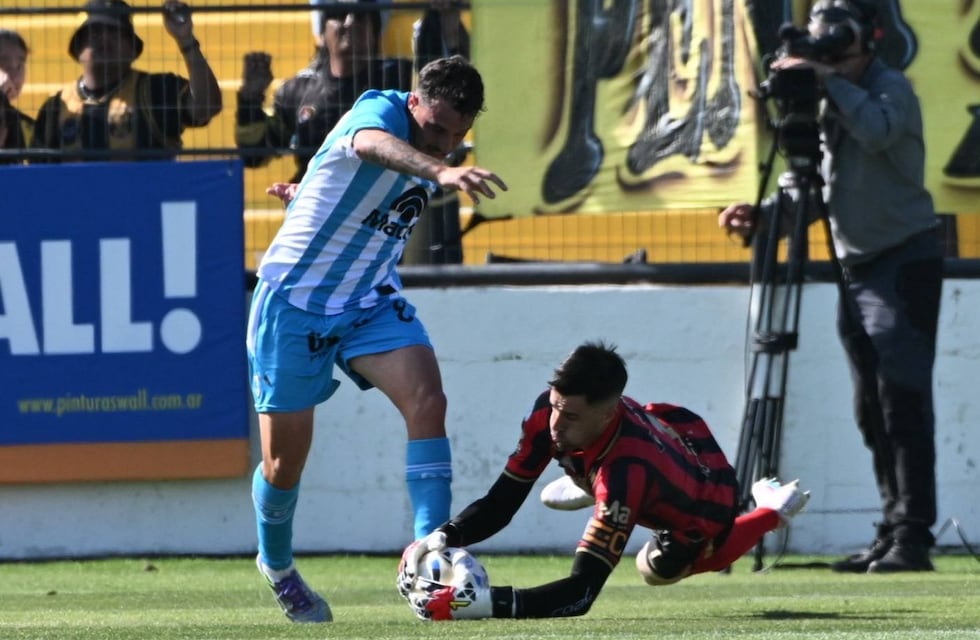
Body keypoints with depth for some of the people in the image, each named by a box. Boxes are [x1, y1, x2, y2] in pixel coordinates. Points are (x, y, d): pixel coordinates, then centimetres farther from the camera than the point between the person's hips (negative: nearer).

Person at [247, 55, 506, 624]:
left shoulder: (427, 149, 2)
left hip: (371, 299, 6)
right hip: (294, 299, -6)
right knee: (285, 460, 3)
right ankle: (277, 565, 32)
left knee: (427, 400, -20)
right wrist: (441, 171, -68)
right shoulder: (379, 110, -23)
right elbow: (373, 144, -50)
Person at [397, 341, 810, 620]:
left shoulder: (624, 475, -52)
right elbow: (502, 502, -26)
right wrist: (441, 539, -46)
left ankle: (772, 513, 43)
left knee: (658, 569, 26)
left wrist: (480, 604, -64)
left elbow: (580, 595, -53)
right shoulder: (553, 409, -35)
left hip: (709, 499, -4)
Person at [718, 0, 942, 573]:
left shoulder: (892, 88, -9)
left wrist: (831, 80, -27)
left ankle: (913, 537, -16)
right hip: (858, 267, 8)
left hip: (906, 260, -8)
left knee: (903, 403, -14)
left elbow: (878, 132, -32)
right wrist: (762, 216, 0)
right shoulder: (829, 103, 11)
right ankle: (892, 534, 13)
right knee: (873, 412, 8)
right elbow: (819, 191, 15)